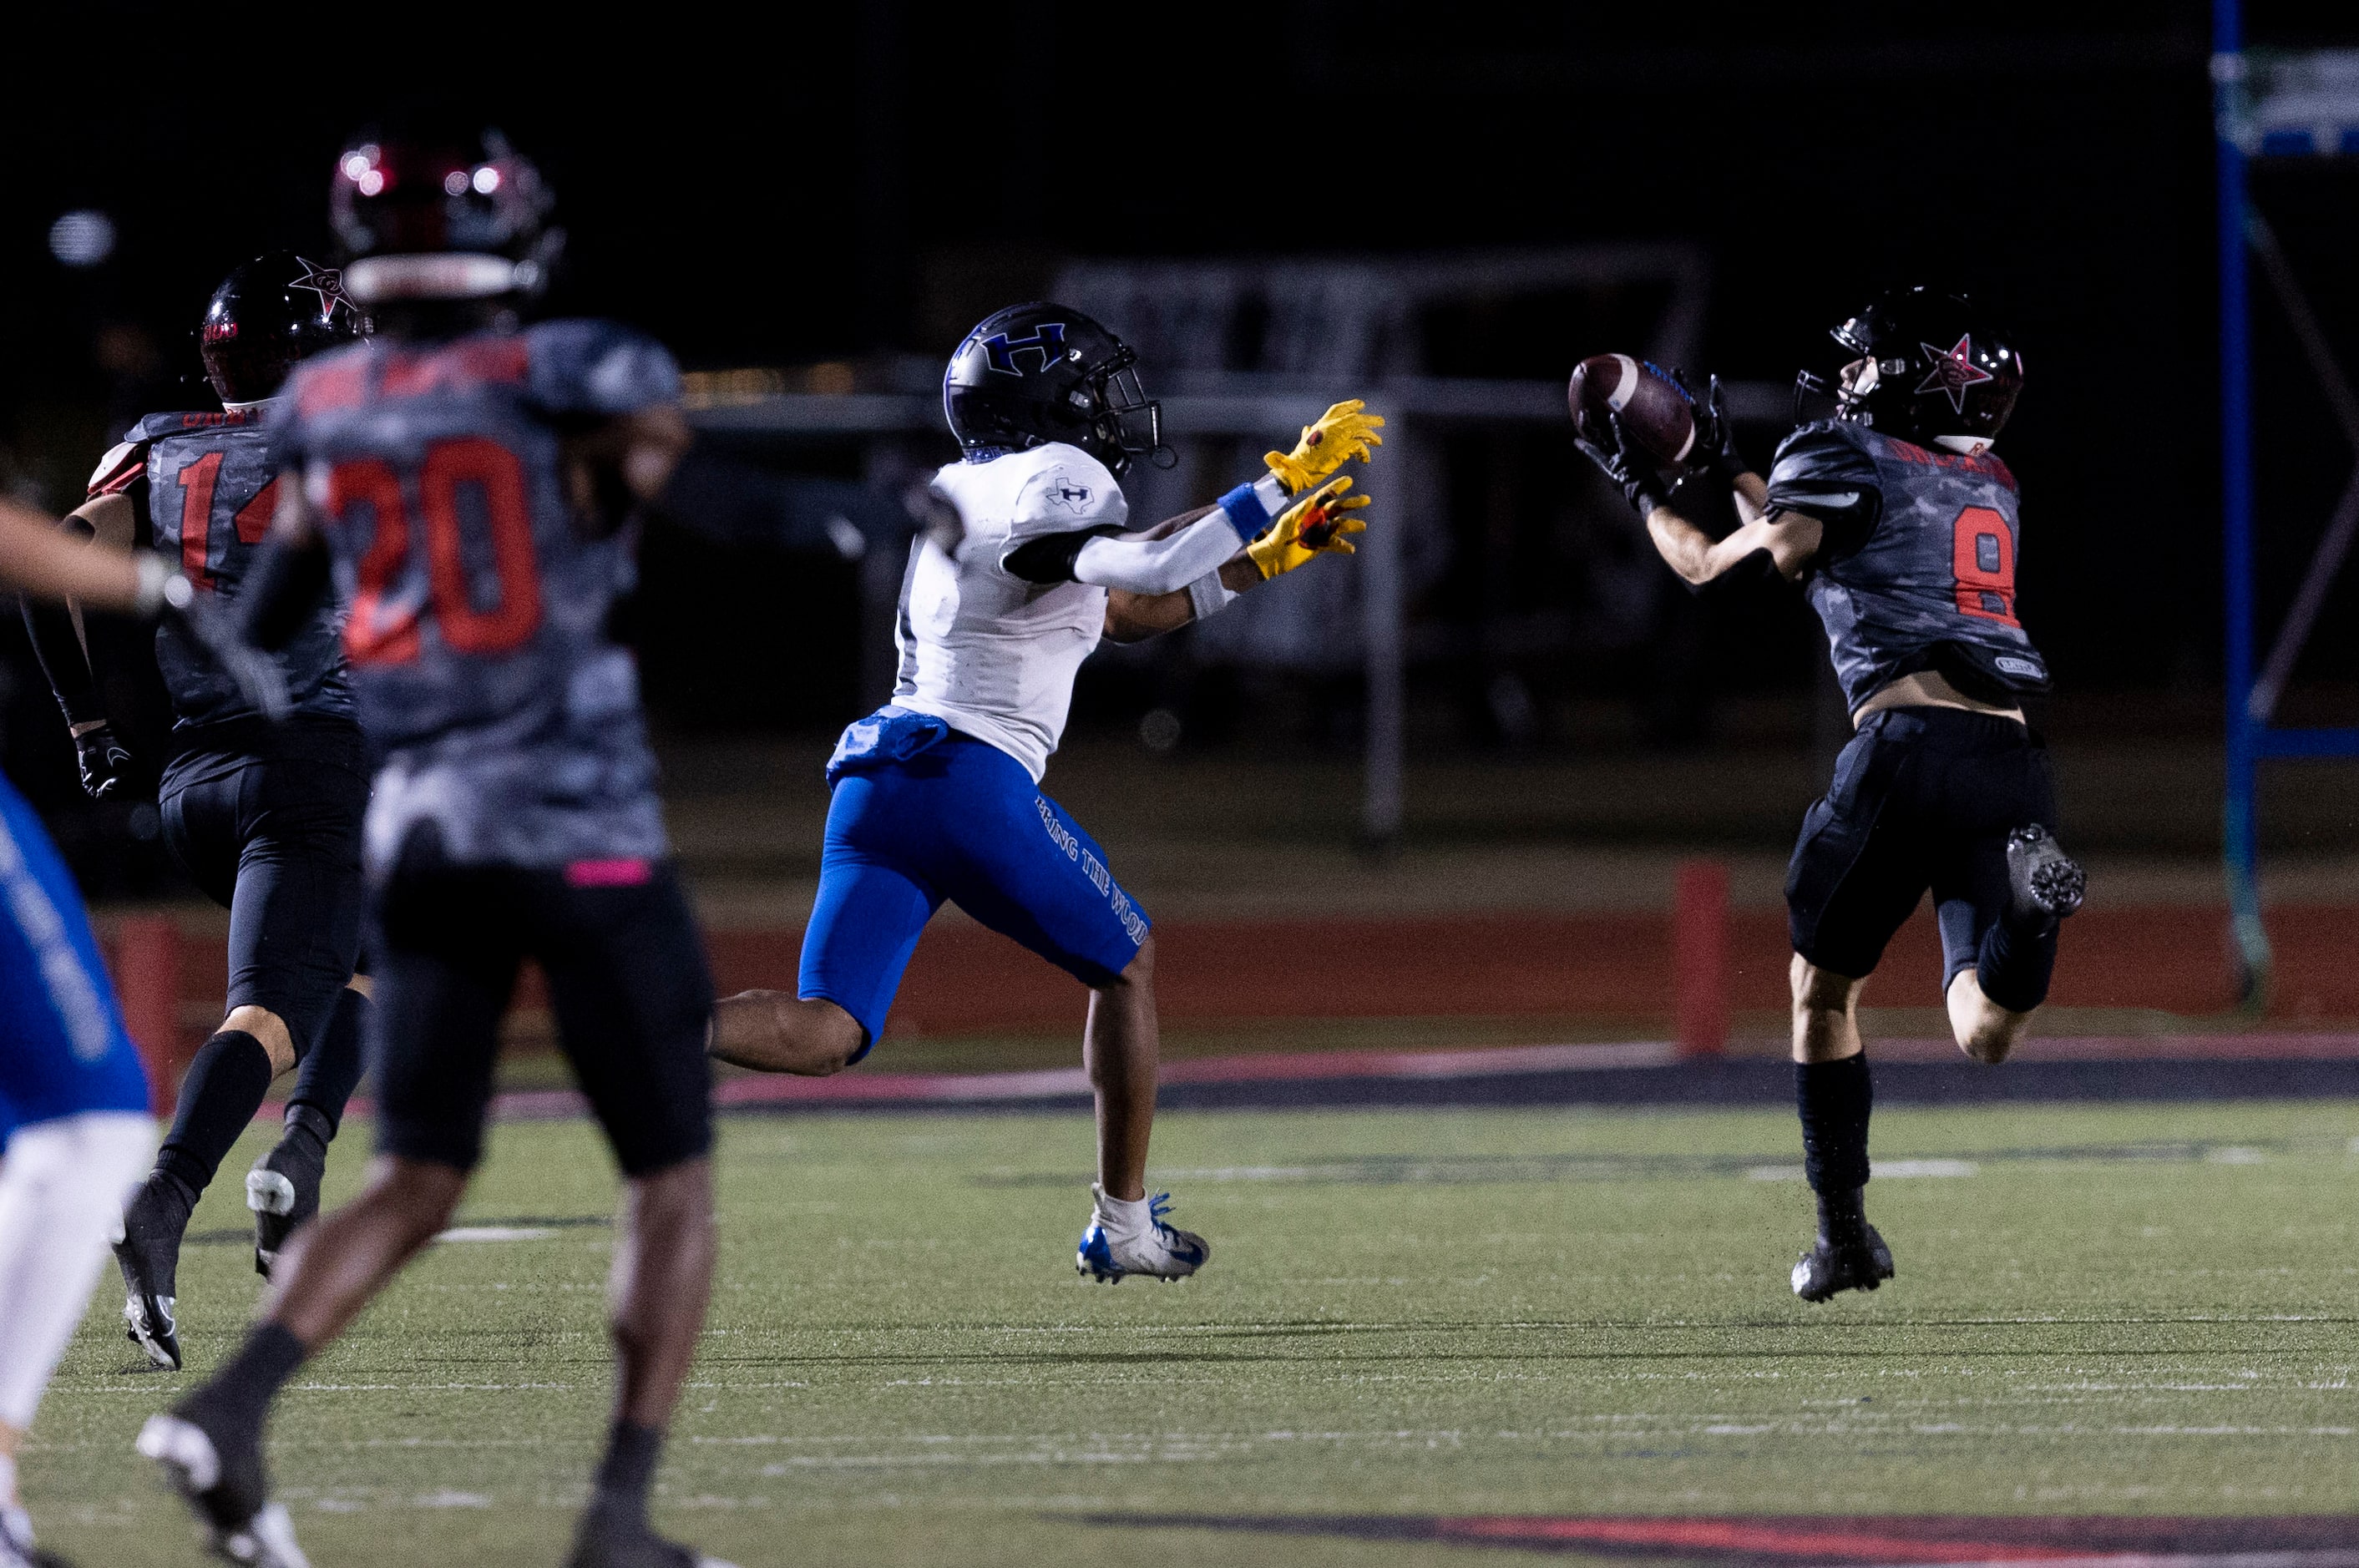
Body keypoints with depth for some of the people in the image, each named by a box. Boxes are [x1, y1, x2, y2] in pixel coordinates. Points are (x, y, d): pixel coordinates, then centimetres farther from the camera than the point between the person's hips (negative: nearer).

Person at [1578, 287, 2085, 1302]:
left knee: (1825, 986, 17)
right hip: (2013, 755, 5)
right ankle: (2026, 893, -35)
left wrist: (1641, 490, 33)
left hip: (1912, 735, -5)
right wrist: (1728, 469, 46)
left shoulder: (1848, 460, 7)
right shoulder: (1988, 486, 27)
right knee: (1985, 1036, -3)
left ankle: (1844, 1230, 17)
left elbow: (1715, 567, 17)